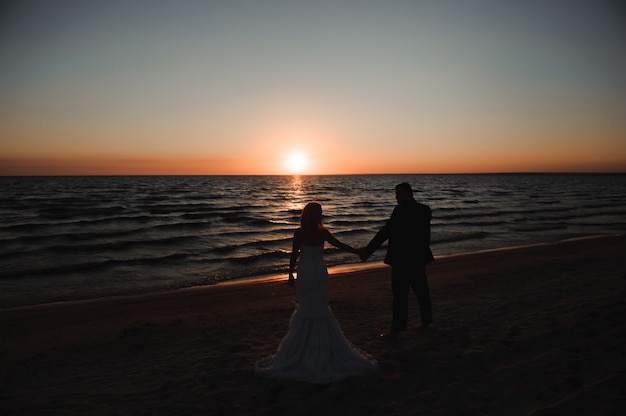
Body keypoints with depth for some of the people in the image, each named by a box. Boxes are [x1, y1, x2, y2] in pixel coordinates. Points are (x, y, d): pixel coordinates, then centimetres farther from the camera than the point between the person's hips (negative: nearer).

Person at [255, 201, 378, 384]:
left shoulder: (299, 233, -9)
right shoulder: (322, 232, -8)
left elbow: (294, 255, -7)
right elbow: (340, 245, -1)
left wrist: (290, 274, 4)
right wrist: (358, 252, 13)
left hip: (304, 273, 0)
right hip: (319, 271, 1)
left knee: (305, 308, 11)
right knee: (321, 308, 13)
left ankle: (302, 347, 17)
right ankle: (323, 347, 21)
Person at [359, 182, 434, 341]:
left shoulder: (401, 210, -17)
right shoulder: (425, 209, 6)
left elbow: (386, 232, -20)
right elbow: (426, 234, 14)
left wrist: (368, 250, -17)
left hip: (401, 260, -8)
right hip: (419, 258, 8)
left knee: (400, 295, -3)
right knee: (421, 290, 18)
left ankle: (395, 331, 3)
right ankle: (426, 322, 31)